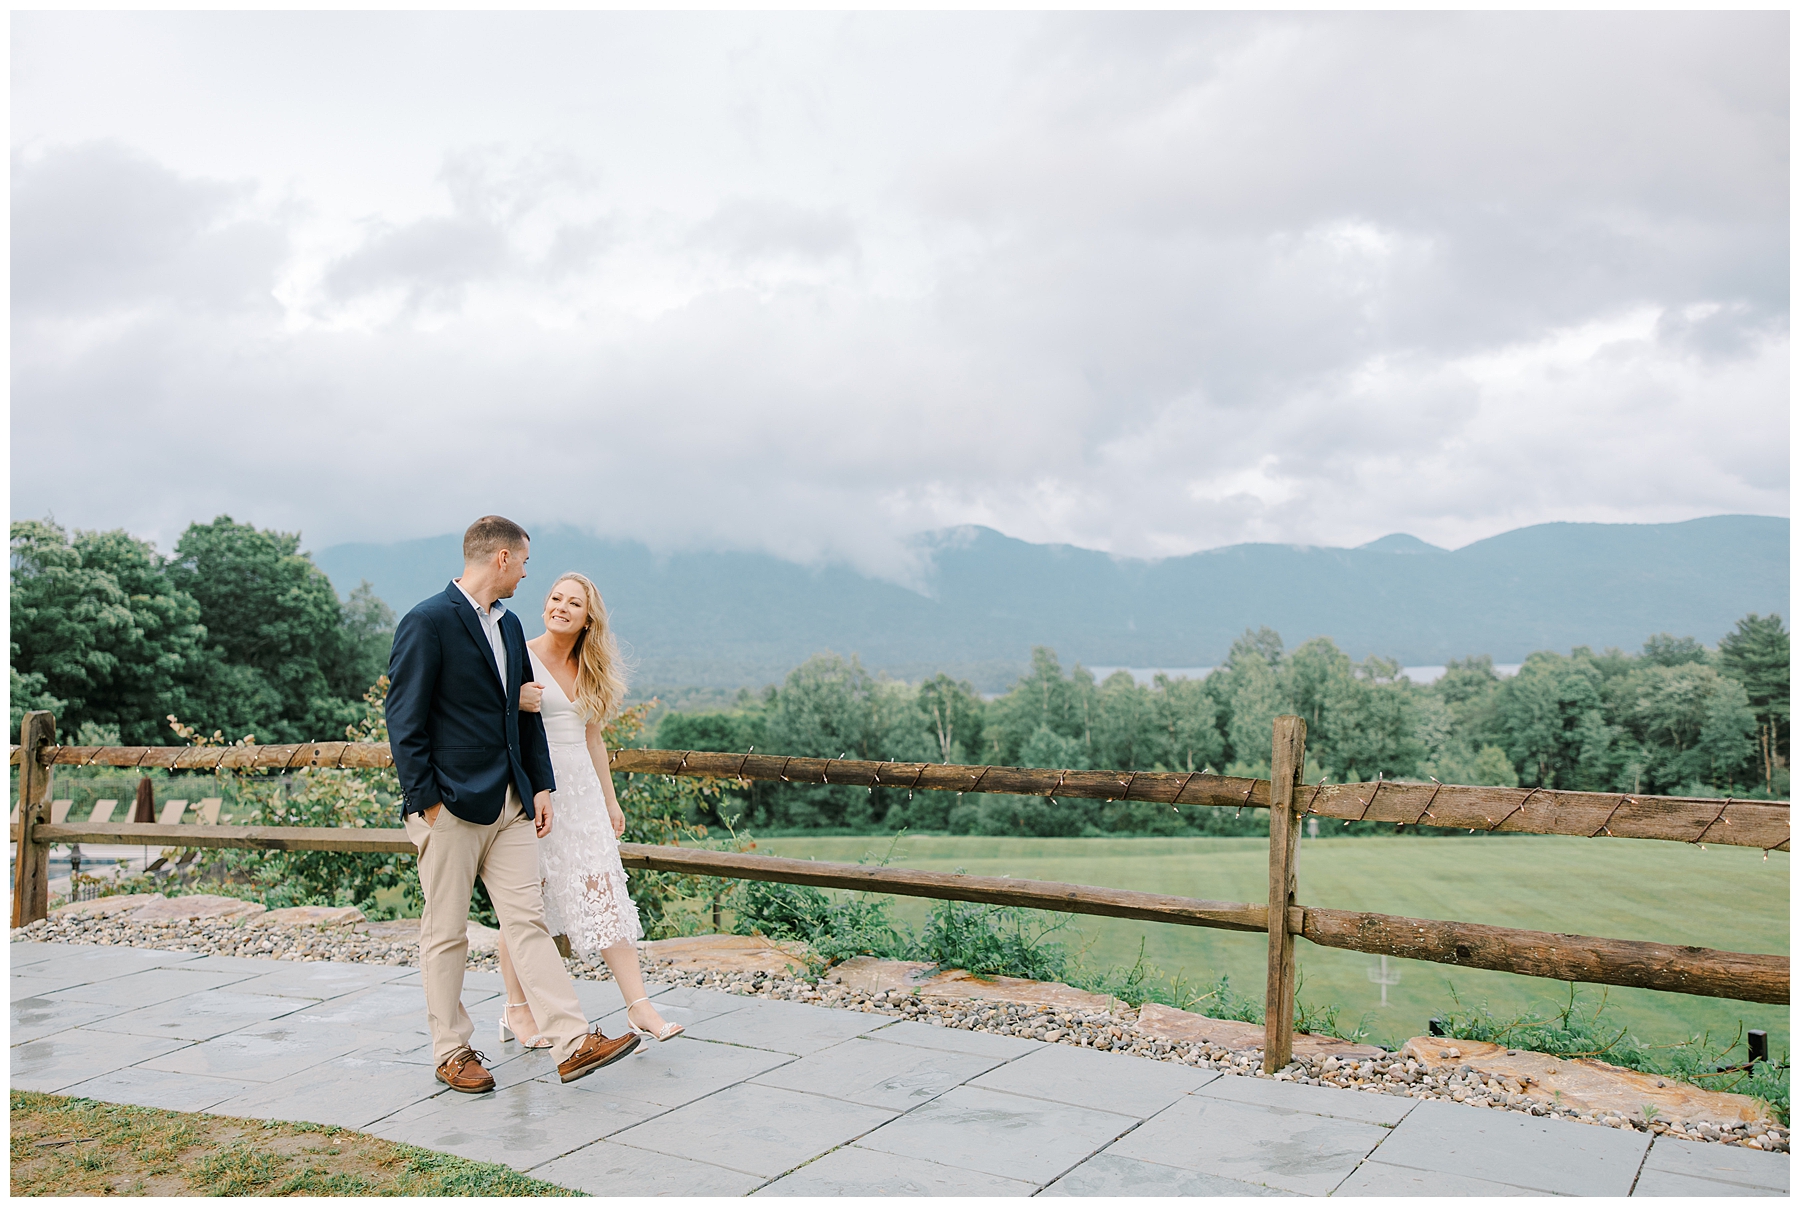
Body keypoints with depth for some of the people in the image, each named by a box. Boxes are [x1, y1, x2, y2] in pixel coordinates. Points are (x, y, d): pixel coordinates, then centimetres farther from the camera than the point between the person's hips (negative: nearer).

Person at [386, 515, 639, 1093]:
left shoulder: (509, 625, 15)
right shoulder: (428, 622, -10)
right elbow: (405, 719, -12)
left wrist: (541, 784, 13)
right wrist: (425, 801, -14)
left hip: (509, 804, 7)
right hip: (451, 805, -7)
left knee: (528, 921, 3)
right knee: (446, 933, 5)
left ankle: (573, 1043, 1)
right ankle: (451, 1052, 18)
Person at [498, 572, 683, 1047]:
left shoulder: (590, 669, 13)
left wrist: (610, 799, 18)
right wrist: (513, 702, -27)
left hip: (581, 789, 5)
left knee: (603, 890, -2)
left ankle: (638, 1006, -3)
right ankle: (517, 1011, 16)